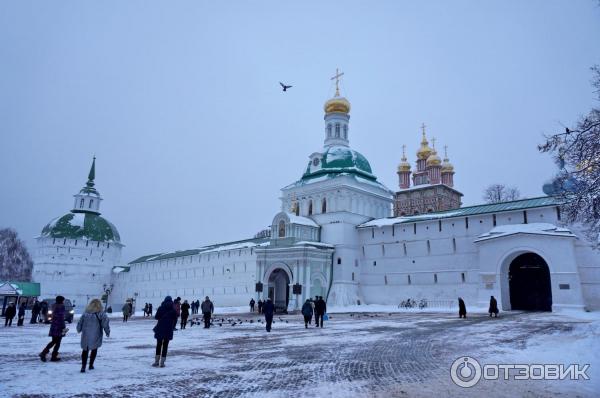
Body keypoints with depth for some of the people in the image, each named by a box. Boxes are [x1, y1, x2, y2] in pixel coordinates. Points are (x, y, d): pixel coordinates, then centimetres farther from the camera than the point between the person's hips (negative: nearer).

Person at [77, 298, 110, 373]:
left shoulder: (85, 313, 2)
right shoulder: (101, 314, -6)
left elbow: (80, 323, 10)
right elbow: (105, 324, -10)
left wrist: (79, 330, 28)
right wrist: (107, 332, 2)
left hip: (85, 336, 2)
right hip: (95, 337, -2)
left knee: (85, 350, 11)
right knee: (94, 350, 17)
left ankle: (83, 366, -1)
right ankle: (91, 365, 20)